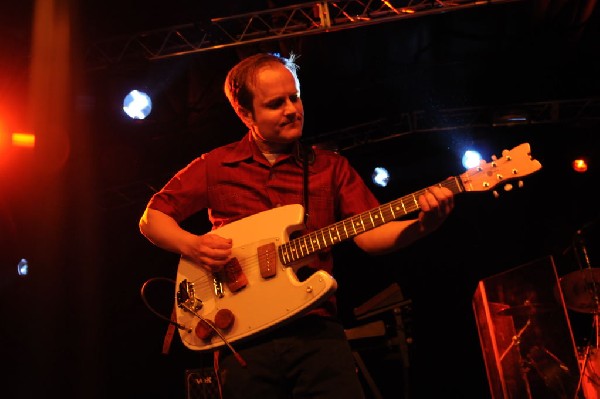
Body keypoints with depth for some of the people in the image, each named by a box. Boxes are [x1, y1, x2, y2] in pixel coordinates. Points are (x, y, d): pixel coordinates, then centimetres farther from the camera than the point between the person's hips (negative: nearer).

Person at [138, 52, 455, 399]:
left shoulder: (331, 166, 11)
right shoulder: (215, 166, 9)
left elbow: (370, 234, 2)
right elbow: (152, 218, 13)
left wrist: (420, 226, -17)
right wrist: (192, 245, -7)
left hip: (316, 329, 1)